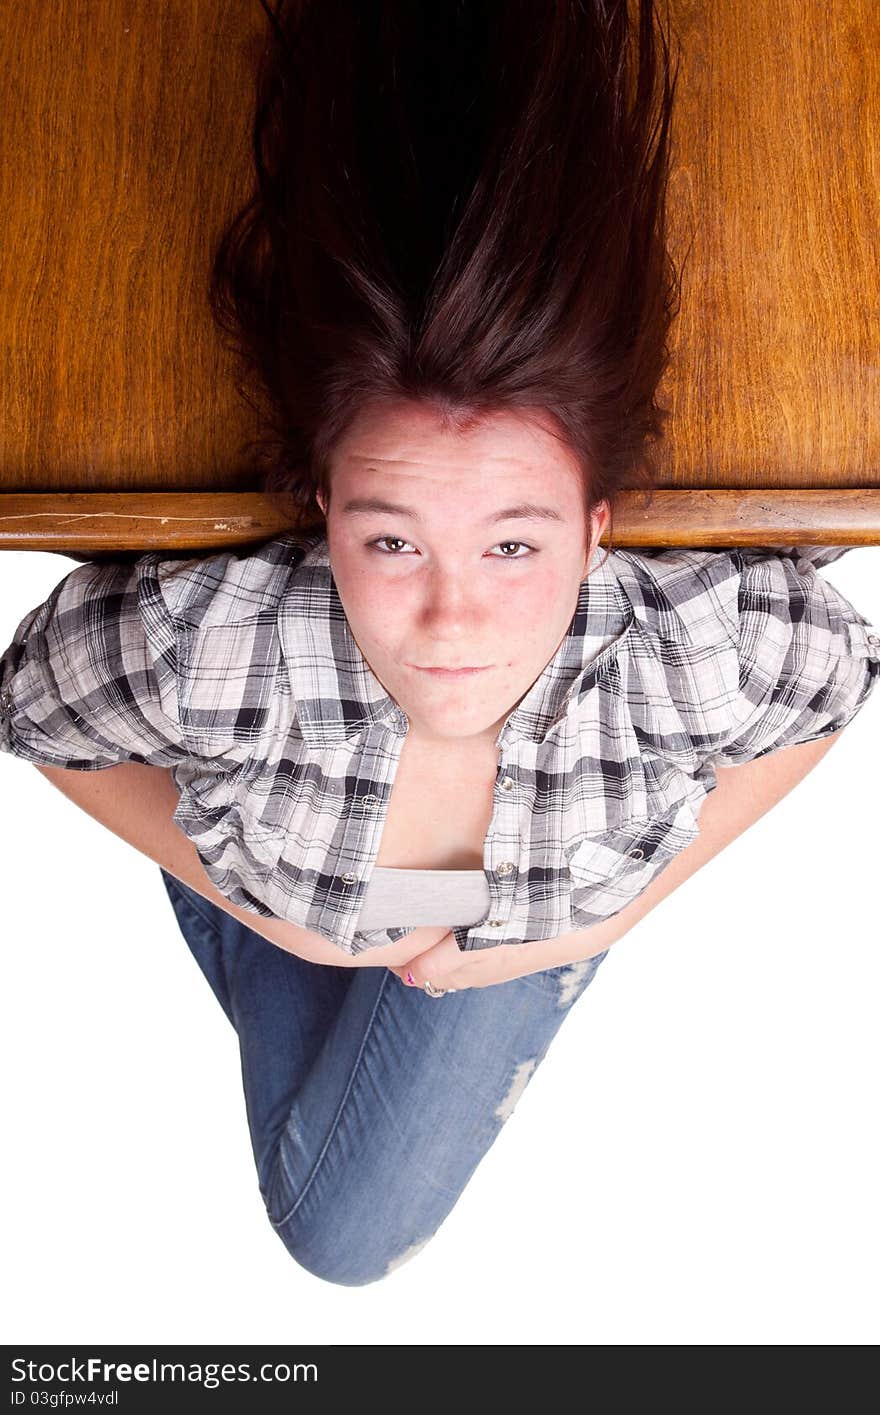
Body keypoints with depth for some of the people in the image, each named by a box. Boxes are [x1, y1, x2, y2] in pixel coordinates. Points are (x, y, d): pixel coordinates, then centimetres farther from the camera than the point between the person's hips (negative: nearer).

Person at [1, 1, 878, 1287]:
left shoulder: (705, 646, -42)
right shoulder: (200, 646, -44)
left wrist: (628, 898, -18)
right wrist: (237, 891, -19)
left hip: (532, 921, 1)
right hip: (287, 896, 1)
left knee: (348, 1236, 19)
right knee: (296, 1165, 30)